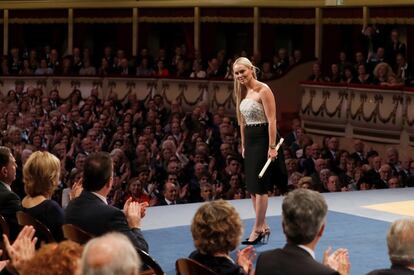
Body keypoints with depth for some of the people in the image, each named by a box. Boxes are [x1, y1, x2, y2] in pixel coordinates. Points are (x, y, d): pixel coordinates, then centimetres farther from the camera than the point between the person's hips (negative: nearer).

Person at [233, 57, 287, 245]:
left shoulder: (263, 90, -13)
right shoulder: (243, 92, 11)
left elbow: (272, 120, -16)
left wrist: (272, 147, -20)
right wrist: (243, 145, 16)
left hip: (262, 138, -8)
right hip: (249, 140, 8)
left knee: (259, 185, -6)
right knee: (251, 185, 9)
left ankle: (257, 229, -1)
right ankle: (263, 226, 17)